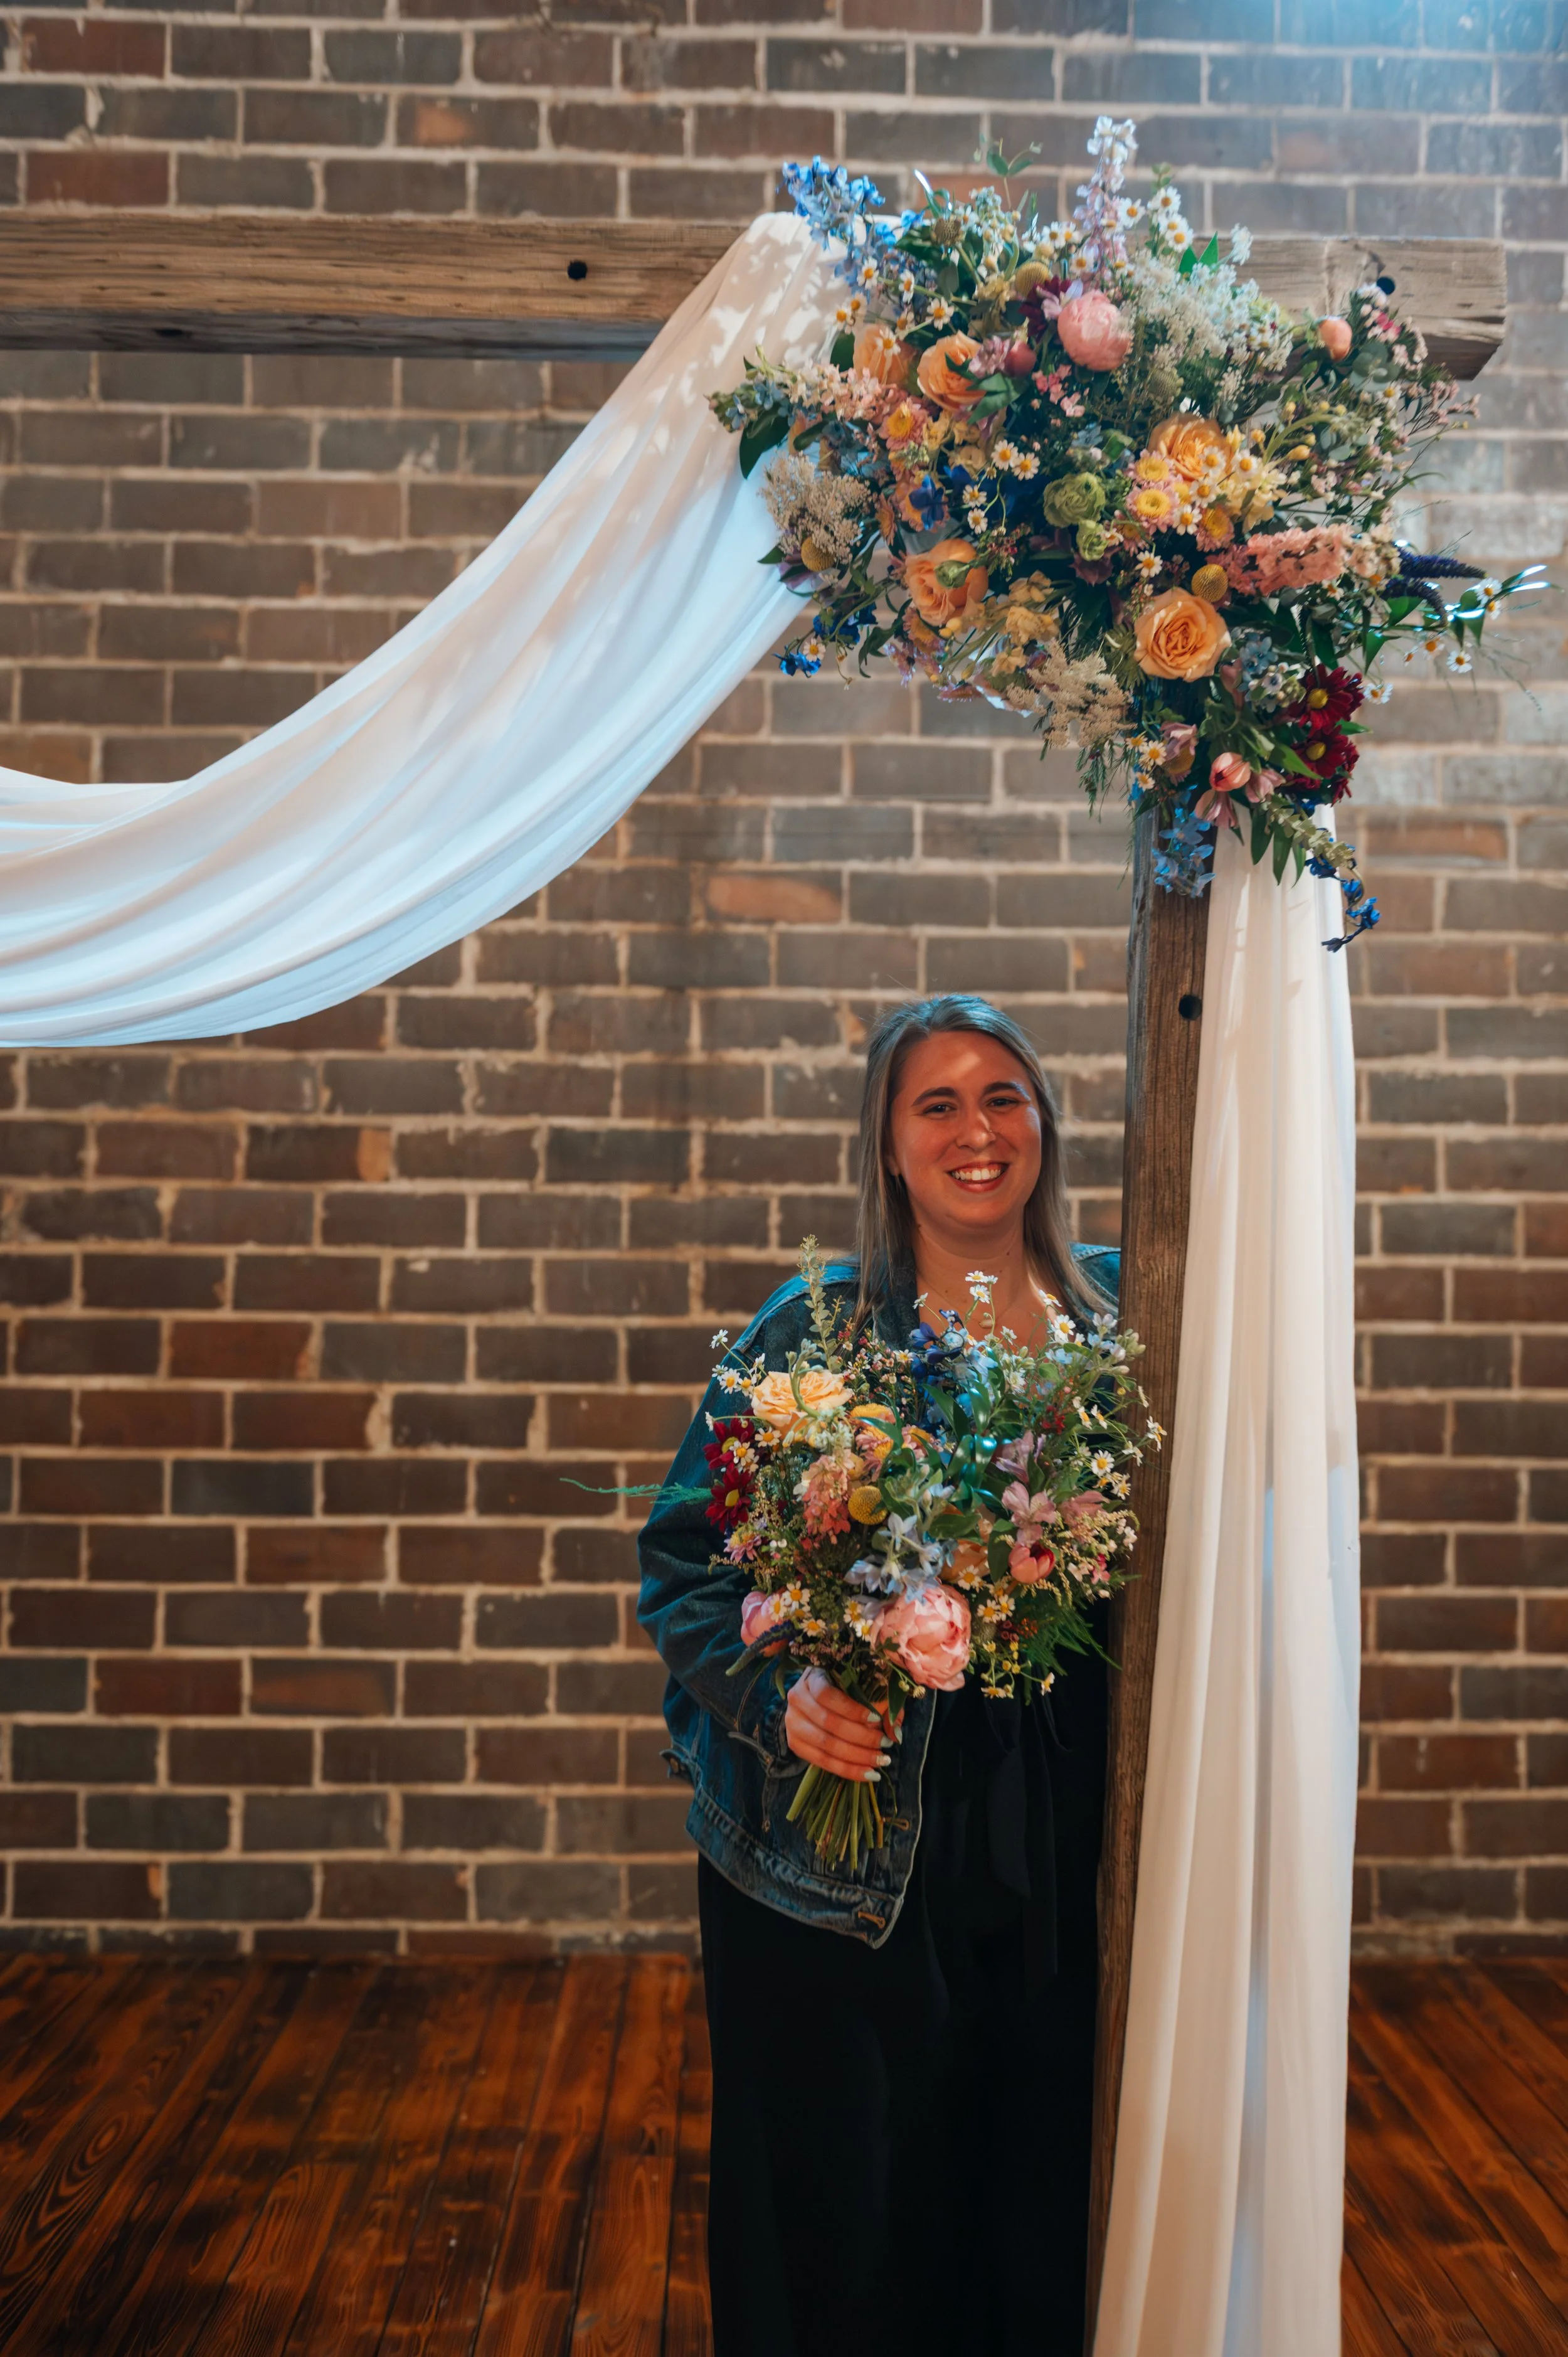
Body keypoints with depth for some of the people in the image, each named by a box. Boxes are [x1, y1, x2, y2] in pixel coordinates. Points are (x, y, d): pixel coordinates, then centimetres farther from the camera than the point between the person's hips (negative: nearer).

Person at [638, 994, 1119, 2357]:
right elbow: (683, 1568, -4)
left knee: (1044, 2218, 15)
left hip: (1060, 1854, 3)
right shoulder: (817, 1329, -5)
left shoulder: (1116, 1312, 4)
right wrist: (780, 1701, -19)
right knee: (845, 2235, 9)